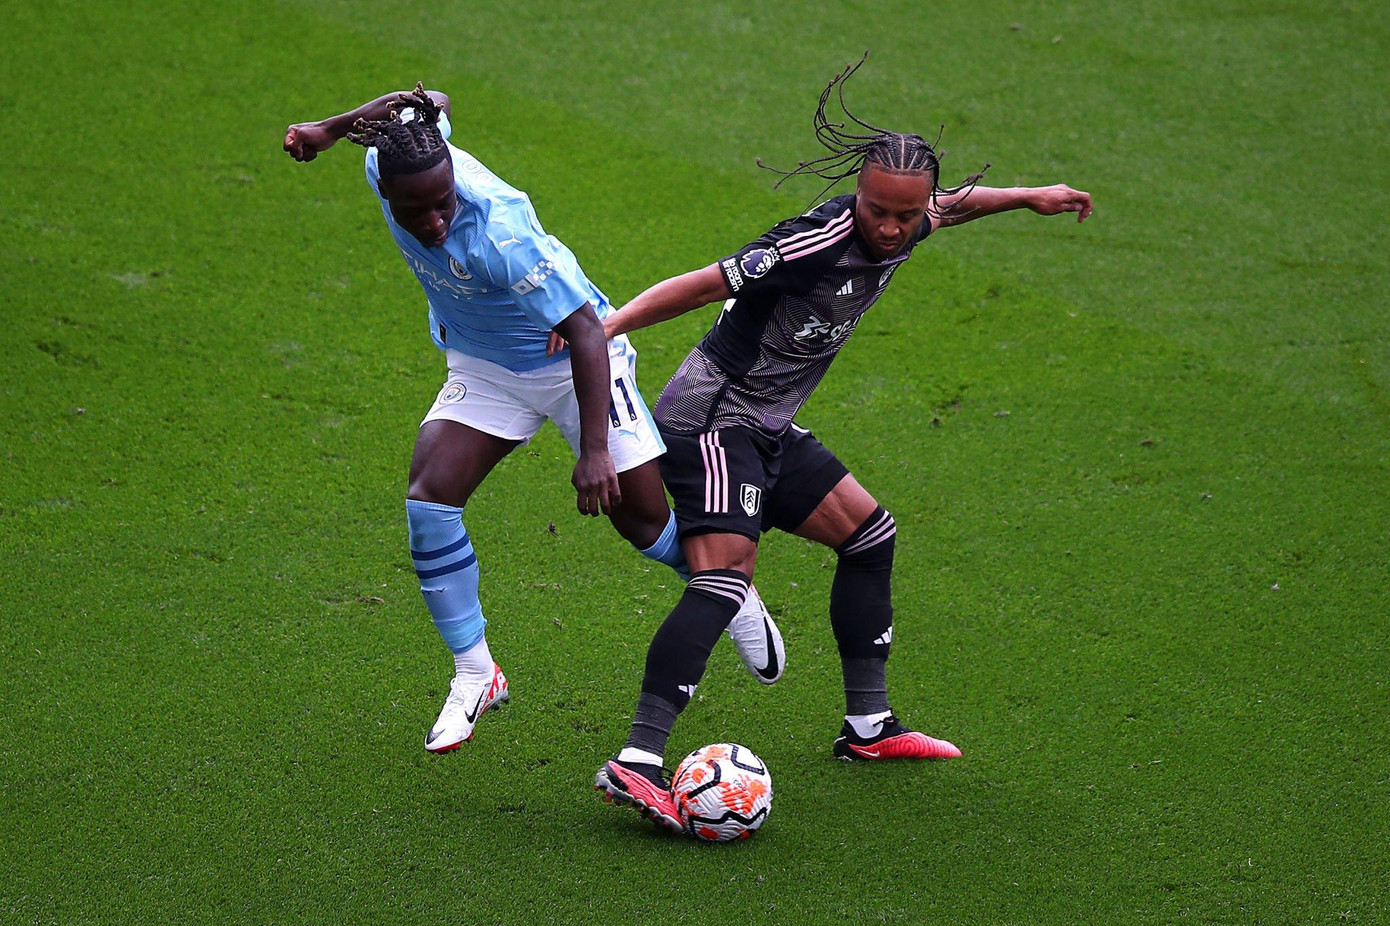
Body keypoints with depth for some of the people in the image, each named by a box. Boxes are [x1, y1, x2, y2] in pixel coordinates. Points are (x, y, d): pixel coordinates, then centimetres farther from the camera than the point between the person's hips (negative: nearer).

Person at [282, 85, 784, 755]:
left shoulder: (500, 234, -40)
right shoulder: (384, 165, -23)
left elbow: (585, 330, -37)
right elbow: (426, 103, 1)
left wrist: (594, 449, -42)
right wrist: (332, 128, 10)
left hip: (574, 361, -5)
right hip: (481, 369, 5)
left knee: (644, 519, -1)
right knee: (428, 499, -15)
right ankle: (475, 675, -2)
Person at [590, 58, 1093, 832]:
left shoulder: (902, 230, 2)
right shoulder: (820, 240, -25)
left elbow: (952, 207, 27)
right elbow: (706, 283, -26)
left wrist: (1028, 197, 37)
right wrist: (609, 327, -32)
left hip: (768, 429, 10)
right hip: (712, 419, -10)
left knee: (869, 534, 17)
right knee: (724, 578, -24)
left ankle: (869, 727, 26)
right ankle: (635, 764, -32)